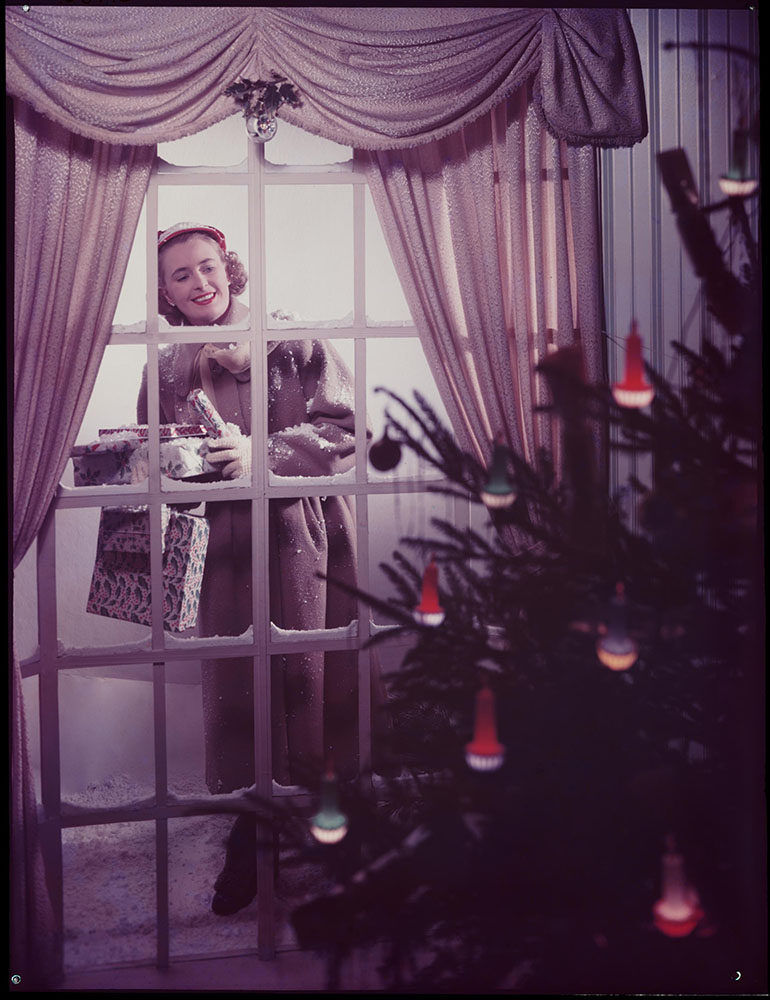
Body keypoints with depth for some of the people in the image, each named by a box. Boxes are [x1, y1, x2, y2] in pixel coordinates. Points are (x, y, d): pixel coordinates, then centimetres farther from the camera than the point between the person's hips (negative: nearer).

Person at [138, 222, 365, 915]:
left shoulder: (297, 345, 2)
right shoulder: (166, 371, 12)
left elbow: (346, 430, -5)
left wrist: (261, 454, -17)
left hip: (306, 541, -2)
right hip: (224, 554, 2)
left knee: (314, 683, -1)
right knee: (238, 689, 1)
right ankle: (254, 838, 16)